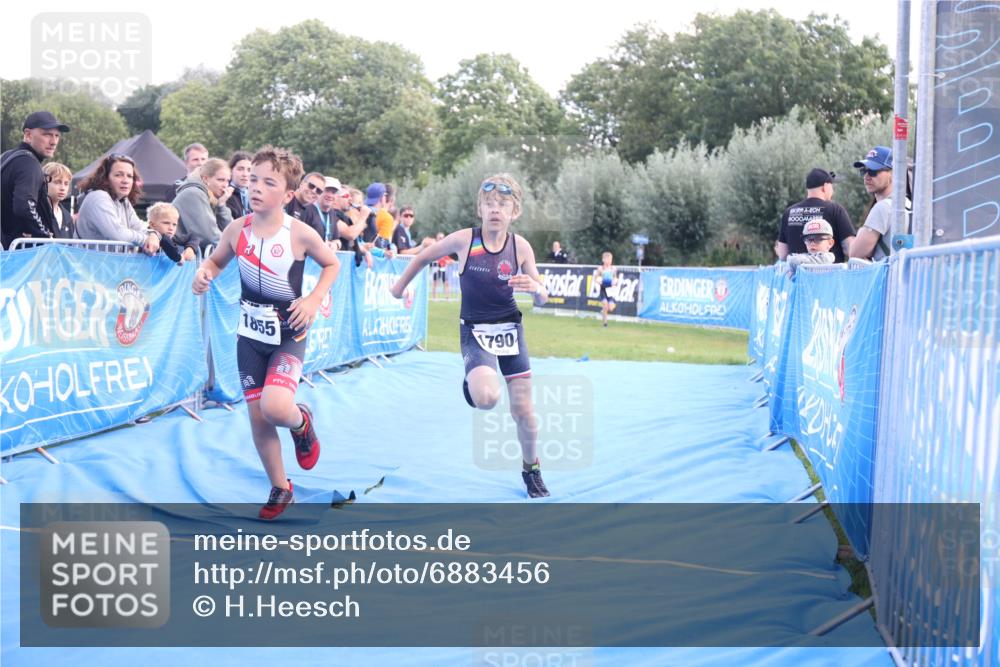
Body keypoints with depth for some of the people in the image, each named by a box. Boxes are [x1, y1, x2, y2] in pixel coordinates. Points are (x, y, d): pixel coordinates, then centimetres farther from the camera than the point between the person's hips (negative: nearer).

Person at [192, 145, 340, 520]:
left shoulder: (299, 234, -15)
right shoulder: (237, 230, -7)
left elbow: (332, 264, 2)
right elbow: (216, 261, 10)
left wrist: (314, 299, -11)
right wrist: (205, 273, -12)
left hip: (289, 334, -3)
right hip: (250, 333, 4)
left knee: (276, 407, -25)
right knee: (257, 416, 7)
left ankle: (300, 422, 14)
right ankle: (280, 490, 26)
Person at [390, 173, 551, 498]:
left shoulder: (520, 246, -8)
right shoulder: (465, 239, -14)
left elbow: (542, 299, -2)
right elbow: (425, 256, 4)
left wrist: (536, 289, -25)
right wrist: (400, 285, 14)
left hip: (510, 329, 2)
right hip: (475, 331, -2)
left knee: (523, 409, 5)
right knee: (486, 398, -28)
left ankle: (531, 469, 30)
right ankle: (472, 383, 10)